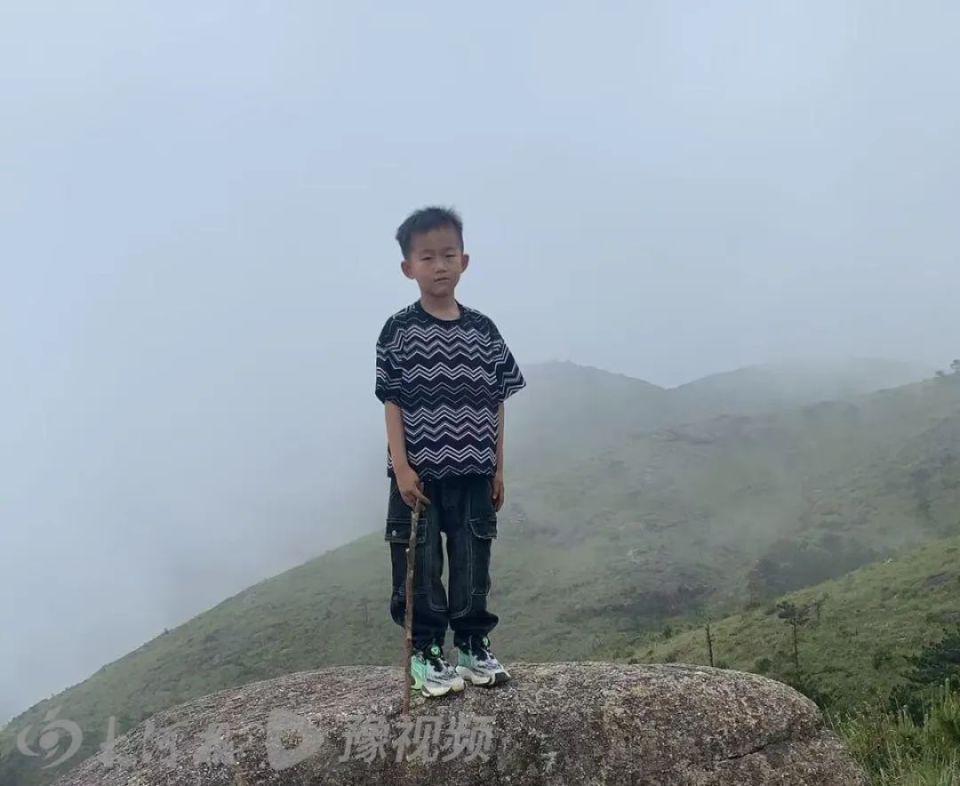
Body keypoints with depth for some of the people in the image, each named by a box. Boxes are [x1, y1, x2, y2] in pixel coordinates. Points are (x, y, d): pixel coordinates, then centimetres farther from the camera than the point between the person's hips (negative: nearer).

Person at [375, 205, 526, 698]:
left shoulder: (483, 331, 5)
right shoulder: (399, 330, -4)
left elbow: (496, 404, 8)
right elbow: (392, 402, -5)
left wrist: (498, 469, 7)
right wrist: (402, 467, -12)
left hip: (473, 474, 3)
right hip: (418, 474, -3)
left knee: (472, 564, 10)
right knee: (420, 566, 4)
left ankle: (473, 644, 24)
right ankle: (425, 650, 16)